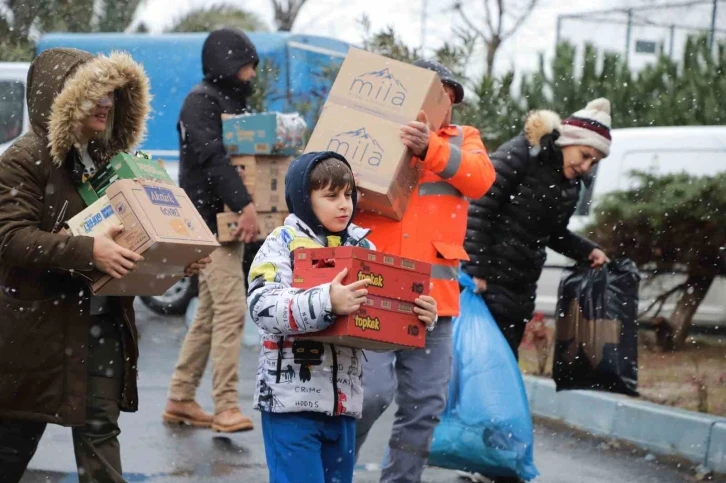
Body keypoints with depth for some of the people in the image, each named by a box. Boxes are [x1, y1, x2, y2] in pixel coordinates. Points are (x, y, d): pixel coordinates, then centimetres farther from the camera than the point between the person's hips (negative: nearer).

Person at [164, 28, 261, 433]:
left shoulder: (234, 102, 19)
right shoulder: (201, 101, -10)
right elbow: (213, 157, -23)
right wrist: (244, 204, -31)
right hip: (211, 221, -10)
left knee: (209, 314, 12)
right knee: (231, 311, -14)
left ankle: (180, 400, 18)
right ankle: (226, 407, -14)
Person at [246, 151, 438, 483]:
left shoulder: (362, 248, 9)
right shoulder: (282, 243, -5)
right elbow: (263, 307, -21)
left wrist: (419, 316, -9)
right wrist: (326, 303, -33)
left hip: (343, 400, 6)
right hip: (290, 399, -6)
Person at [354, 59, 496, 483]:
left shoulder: (463, 140, 13)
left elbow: (481, 179, -7)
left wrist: (431, 147, -23)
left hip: (434, 296, 3)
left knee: (425, 405, 6)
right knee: (372, 391, -13)